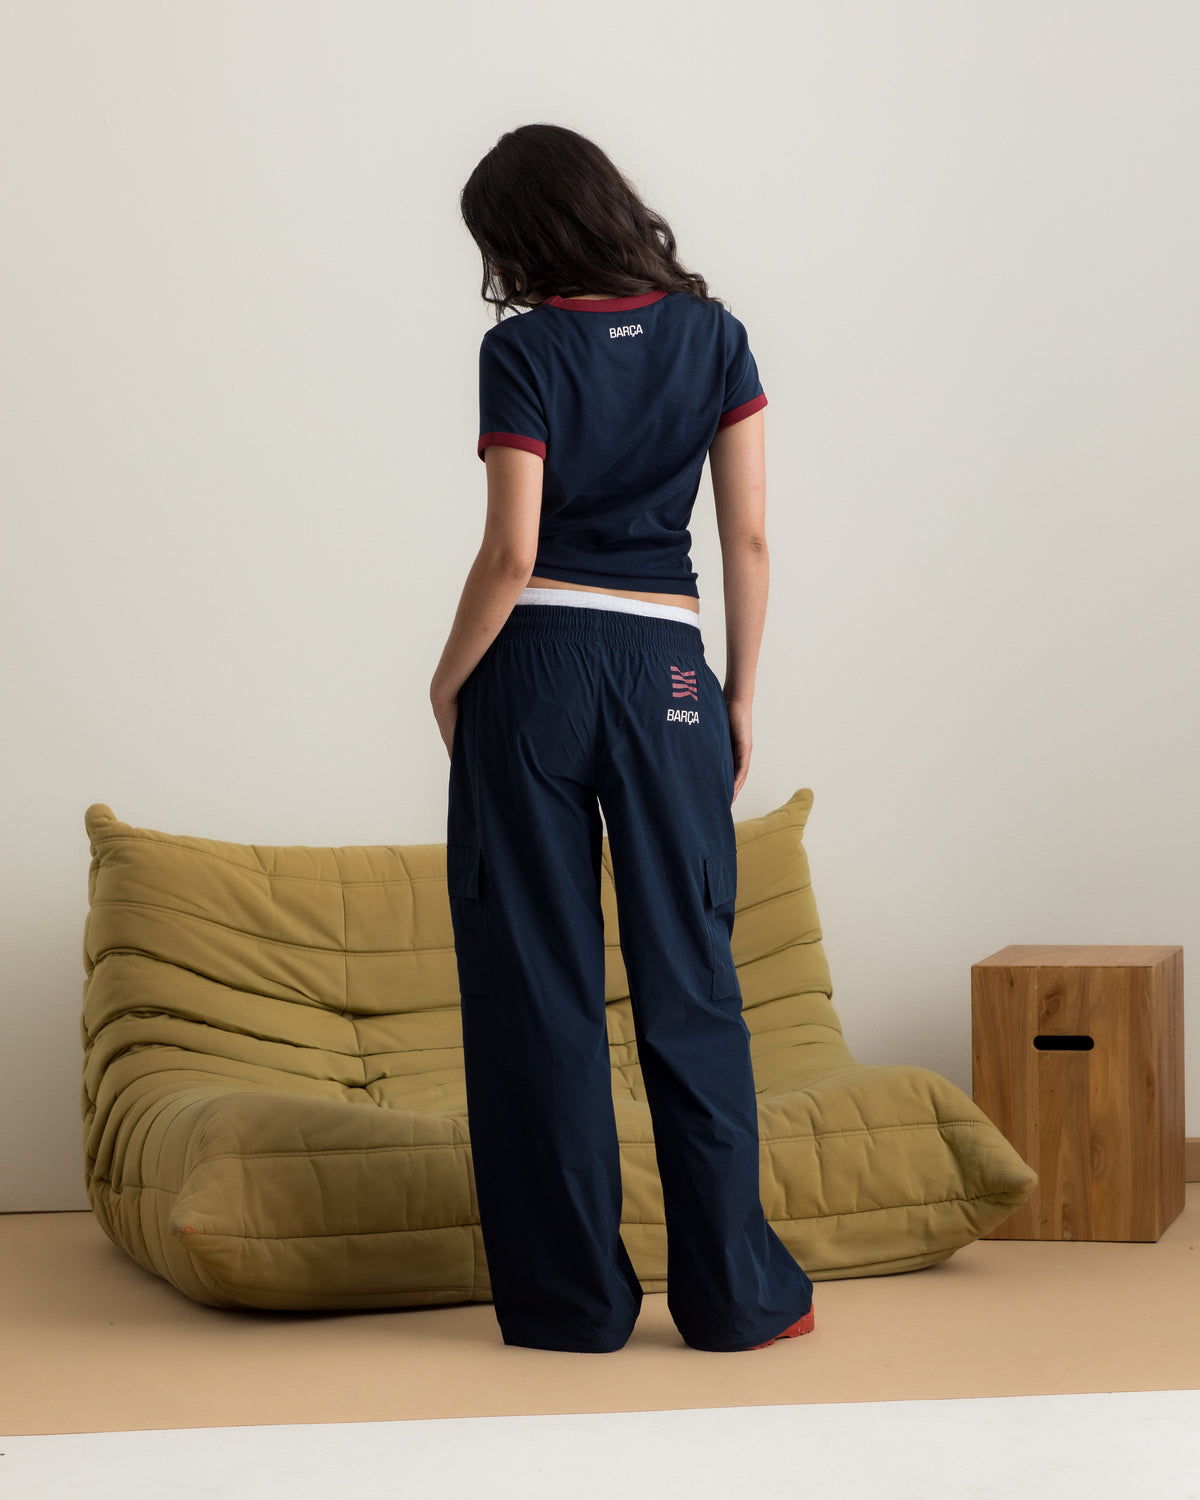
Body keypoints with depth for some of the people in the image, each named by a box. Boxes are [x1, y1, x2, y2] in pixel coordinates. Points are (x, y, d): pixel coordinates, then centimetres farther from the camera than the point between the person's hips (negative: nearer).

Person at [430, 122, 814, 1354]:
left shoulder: (524, 350, -7)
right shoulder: (712, 337, 3)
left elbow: (510, 554, -12)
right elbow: (749, 536, 2)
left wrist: (448, 681, 2)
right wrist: (741, 695, 10)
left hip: (535, 665, -3)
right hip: (667, 672, 3)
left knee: (536, 981, 5)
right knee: (688, 978, 8)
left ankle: (570, 1296, 10)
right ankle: (732, 1291, 12)